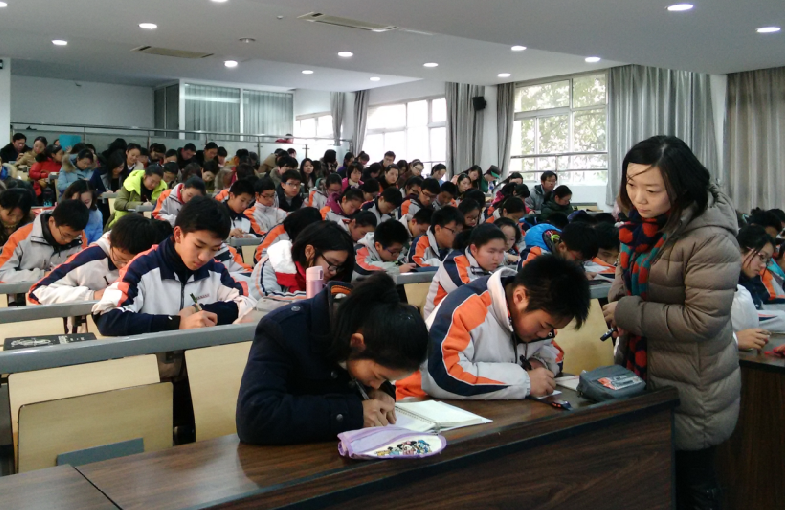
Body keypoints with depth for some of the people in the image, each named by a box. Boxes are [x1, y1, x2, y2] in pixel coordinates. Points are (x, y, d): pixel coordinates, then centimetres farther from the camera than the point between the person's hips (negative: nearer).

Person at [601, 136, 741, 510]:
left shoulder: (709, 238, -24)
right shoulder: (643, 222, 3)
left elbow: (703, 318, -28)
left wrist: (629, 313, -21)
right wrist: (617, 306, -2)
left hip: (691, 389, -7)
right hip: (641, 371, 8)